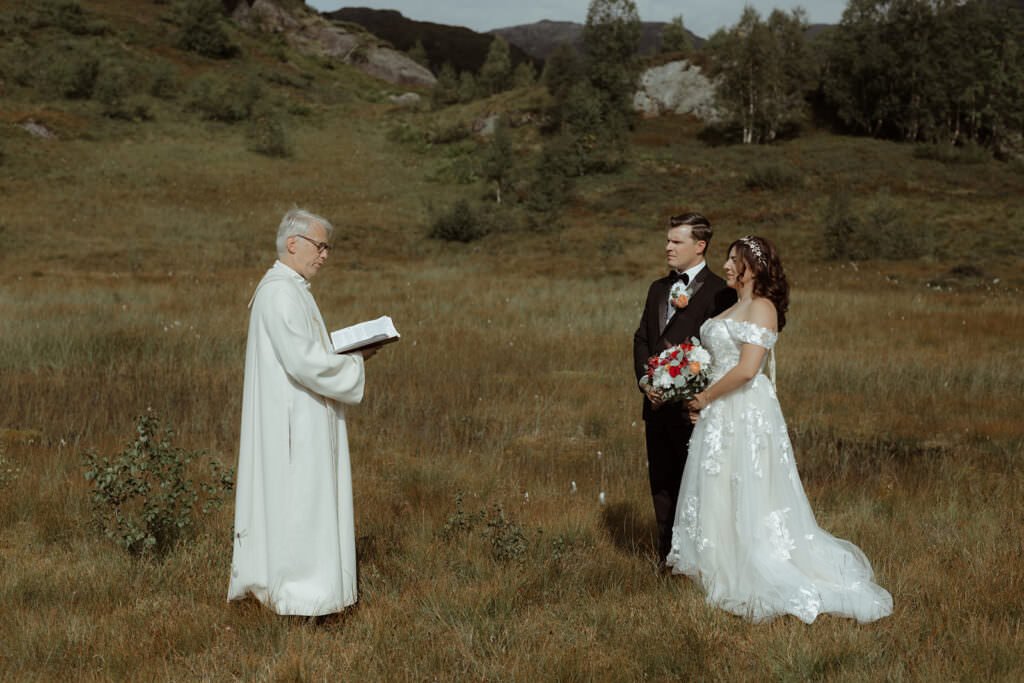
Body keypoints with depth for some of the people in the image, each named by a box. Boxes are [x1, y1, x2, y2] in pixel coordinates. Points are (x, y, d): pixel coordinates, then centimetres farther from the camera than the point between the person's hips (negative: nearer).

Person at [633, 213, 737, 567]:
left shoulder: (719, 292, -9)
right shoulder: (658, 288, 15)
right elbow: (641, 338, 15)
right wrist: (645, 380, -2)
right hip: (657, 402, 7)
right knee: (661, 481, 13)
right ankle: (667, 553, 23)